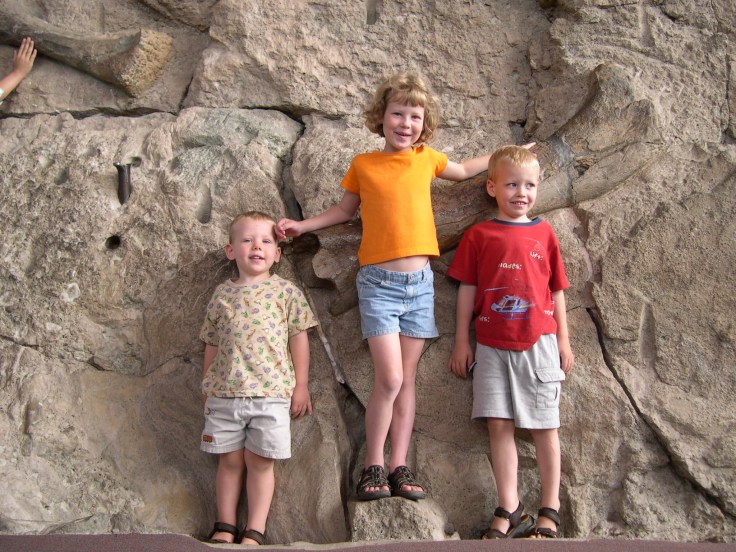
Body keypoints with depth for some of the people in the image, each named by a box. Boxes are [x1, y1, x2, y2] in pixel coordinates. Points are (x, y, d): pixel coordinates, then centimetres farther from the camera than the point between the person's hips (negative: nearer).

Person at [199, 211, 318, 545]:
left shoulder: (285, 292, 2)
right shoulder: (222, 294, 9)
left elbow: (298, 339, 3)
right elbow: (212, 345, 15)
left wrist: (300, 386, 1)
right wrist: (207, 386, 15)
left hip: (271, 392, -2)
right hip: (224, 393, 2)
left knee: (260, 461, 2)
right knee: (229, 459, 9)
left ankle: (254, 531, 10)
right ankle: (225, 527, 18)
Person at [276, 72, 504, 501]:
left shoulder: (427, 158, 7)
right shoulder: (363, 165, 3)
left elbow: (462, 171, 28)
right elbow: (346, 210, 17)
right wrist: (303, 226, 8)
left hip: (420, 282, 3)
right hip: (379, 283, -2)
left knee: (407, 378, 5)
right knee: (389, 378, -11)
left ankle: (400, 467, 11)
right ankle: (373, 467, 3)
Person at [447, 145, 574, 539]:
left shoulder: (543, 233, 6)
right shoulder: (479, 235, 5)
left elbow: (556, 289, 11)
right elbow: (467, 289, 6)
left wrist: (563, 339, 8)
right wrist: (461, 341, 4)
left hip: (538, 342, 0)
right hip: (492, 344, 0)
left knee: (544, 425, 4)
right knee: (499, 425, 1)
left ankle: (550, 511, 13)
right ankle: (509, 511, 9)